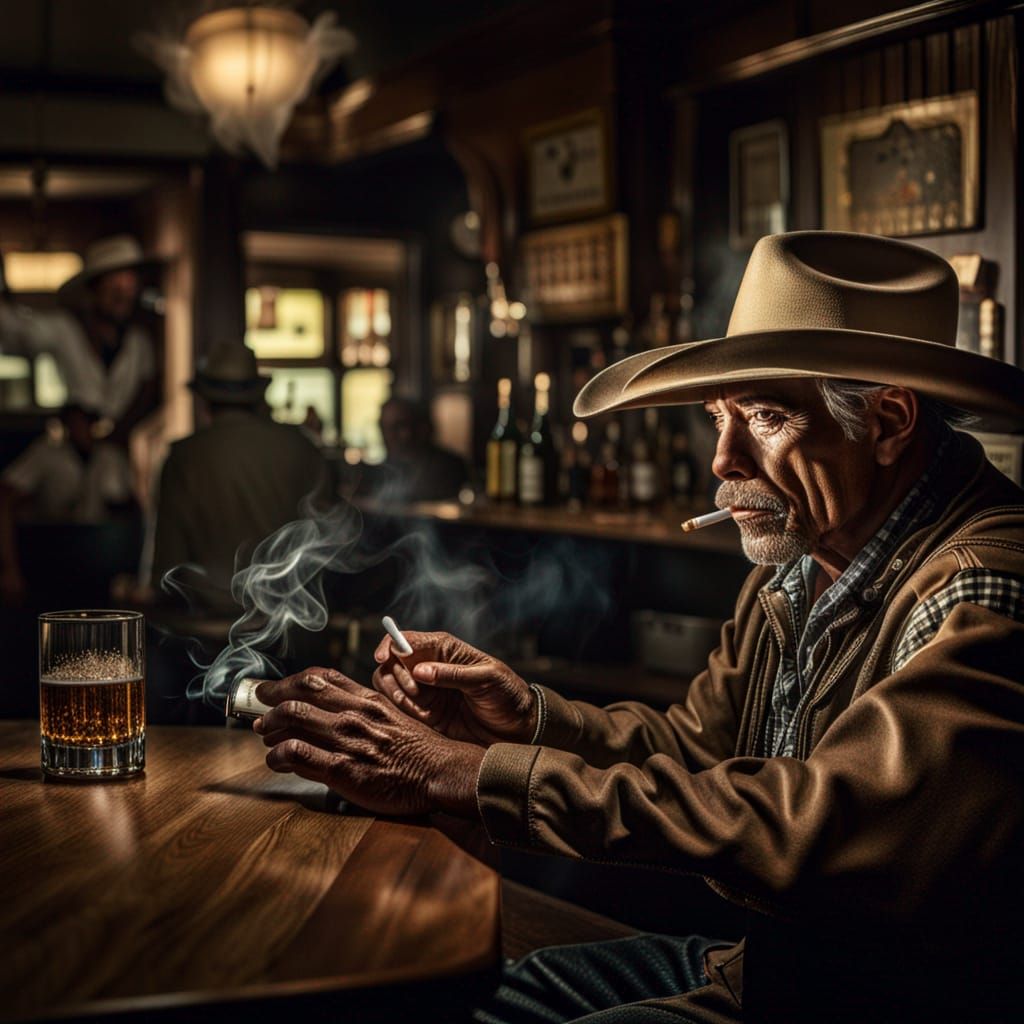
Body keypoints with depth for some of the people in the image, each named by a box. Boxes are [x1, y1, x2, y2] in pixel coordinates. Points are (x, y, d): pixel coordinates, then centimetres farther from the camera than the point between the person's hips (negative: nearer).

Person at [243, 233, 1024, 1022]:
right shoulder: (799, 560, 5)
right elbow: (697, 742, 12)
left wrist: (464, 774, -32)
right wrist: (531, 717, -9)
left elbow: (815, 825, -35)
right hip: (761, 956, 8)